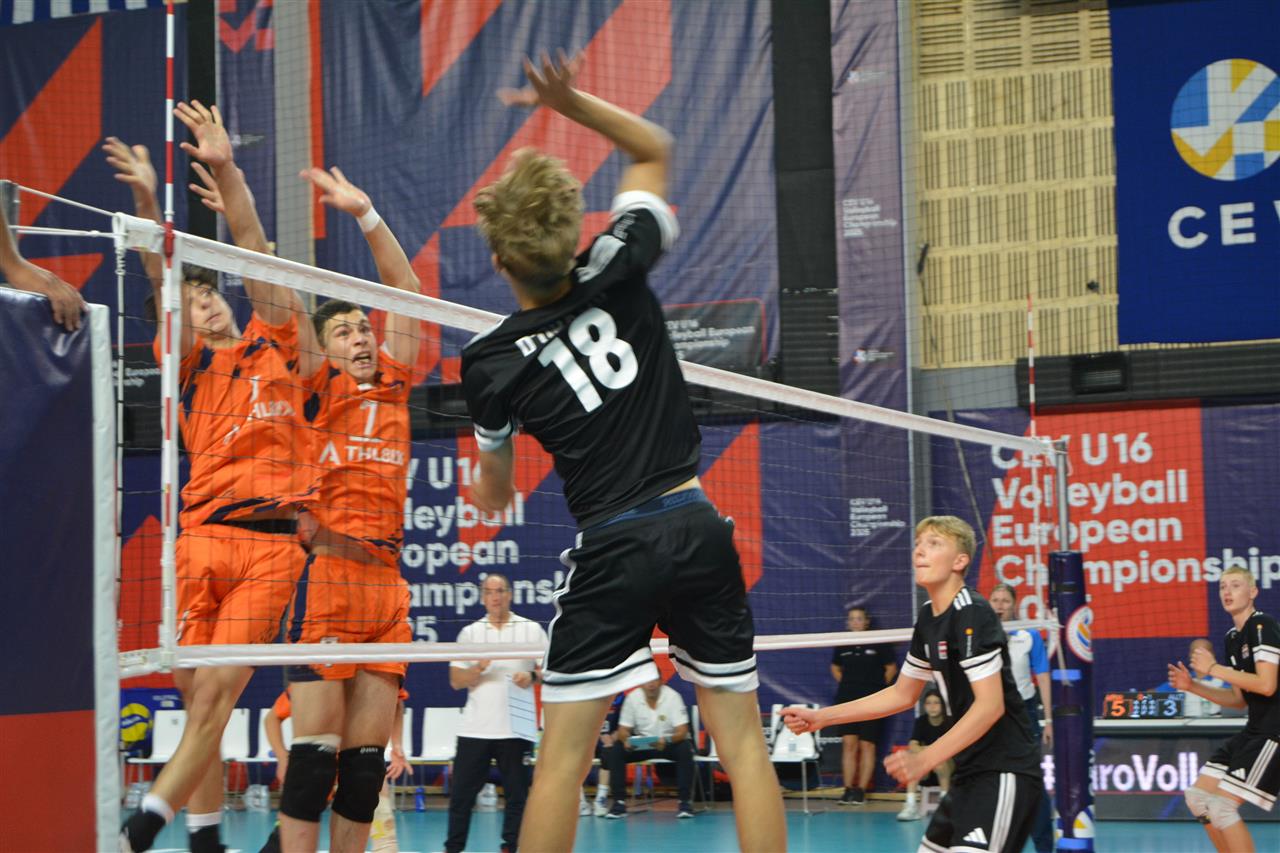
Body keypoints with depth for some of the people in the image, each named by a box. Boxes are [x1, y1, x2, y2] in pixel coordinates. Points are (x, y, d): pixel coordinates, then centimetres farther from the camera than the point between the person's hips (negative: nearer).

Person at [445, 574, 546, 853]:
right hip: (475, 728, 1)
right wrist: (478, 668, -12)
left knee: (516, 793, -1)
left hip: (515, 728, -1)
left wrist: (531, 676, -14)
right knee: (461, 792, 1)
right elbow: (456, 681, 6)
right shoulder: (469, 632, 10)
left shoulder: (531, 629, 6)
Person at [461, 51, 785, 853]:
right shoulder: (619, 270, 0)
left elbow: (495, 490, 16)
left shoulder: (492, 363, -2)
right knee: (743, 742, 5)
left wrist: (491, 489, 40)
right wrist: (570, 101, 3)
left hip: (613, 549, -2)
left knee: (563, 755, 3)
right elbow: (655, 148, 17)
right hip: (697, 525, 2)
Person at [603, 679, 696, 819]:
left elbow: (682, 731, -22)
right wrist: (626, 740, -31)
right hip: (640, 744, 2)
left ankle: (684, 802, -25)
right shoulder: (632, 698, -11)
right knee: (615, 751, -22)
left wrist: (666, 740, -43)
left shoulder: (672, 696, -18)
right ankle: (619, 802, -17)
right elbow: (623, 729, -6)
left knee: (685, 750, -34)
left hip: (669, 743, -2)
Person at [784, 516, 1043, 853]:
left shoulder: (972, 615, -16)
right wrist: (820, 717, 17)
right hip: (971, 773, 10)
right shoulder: (928, 617, 11)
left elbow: (990, 705, -23)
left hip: (1004, 771, -10)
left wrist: (924, 760, -27)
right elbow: (903, 694, 22)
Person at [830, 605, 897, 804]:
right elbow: (835, 667, 22)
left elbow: (891, 668, 5)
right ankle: (848, 789, 0)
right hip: (846, 699, 3)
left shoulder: (878, 644, -4)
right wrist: (845, 685, 11)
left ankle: (861, 790, 2)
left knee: (867, 745, -1)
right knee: (848, 743, -2)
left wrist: (879, 687, 2)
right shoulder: (842, 645, 6)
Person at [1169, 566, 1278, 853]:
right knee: (1198, 797, 10)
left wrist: (1214, 669, -17)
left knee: (1222, 806, -15)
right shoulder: (1233, 638, 15)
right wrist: (1193, 686, 8)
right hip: (1253, 732, 10)